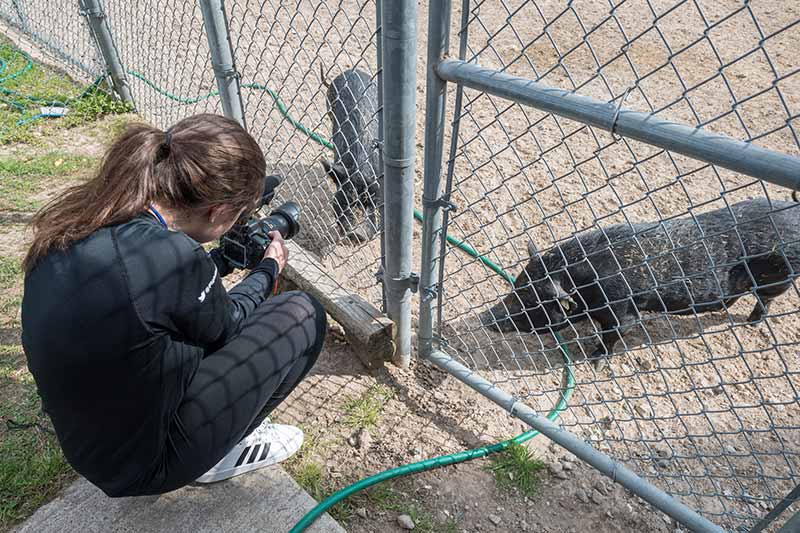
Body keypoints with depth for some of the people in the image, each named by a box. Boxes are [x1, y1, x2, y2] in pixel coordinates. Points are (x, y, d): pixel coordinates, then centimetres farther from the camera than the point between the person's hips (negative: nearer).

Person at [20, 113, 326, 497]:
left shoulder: (78, 219, -9)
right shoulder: (174, 257, -32)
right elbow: (226, 328, -9)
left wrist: (215, 265, 9)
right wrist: (269, 269, 6)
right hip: (142, 465, -7)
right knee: (303, 316, -6)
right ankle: (218, 455, 8)